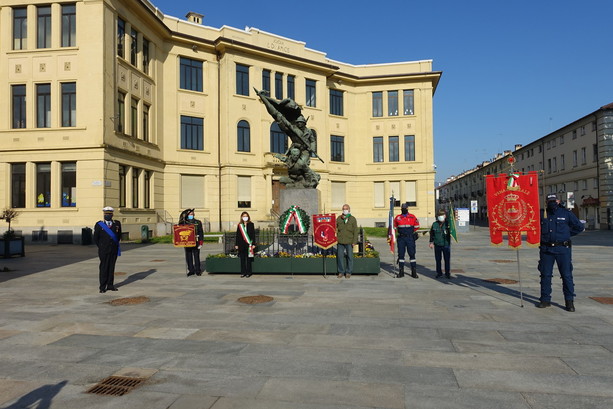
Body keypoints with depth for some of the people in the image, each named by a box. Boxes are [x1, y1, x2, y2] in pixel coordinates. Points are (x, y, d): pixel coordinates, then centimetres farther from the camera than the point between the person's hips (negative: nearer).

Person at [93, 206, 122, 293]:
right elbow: (96, 238, 5)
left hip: (114, 250, 2)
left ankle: (110, 285, 14)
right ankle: (102, 287, 5)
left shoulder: (117, 224, 5)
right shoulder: (99, 225, -1)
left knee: (111, 267, 7)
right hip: (103, 251, -2)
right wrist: (101, 247, 7)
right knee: (103, 268, 0)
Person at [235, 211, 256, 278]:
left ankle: (248, 272, 9)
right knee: (242, 259, 5)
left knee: (248, 259, 2)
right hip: (241, 244, 2)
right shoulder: (240, 225, 7)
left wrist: (253, 244, -5)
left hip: (249, 244, -2)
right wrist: (236, 244, 4)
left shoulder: (251, 224, 3)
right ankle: (243, 272, 11)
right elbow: (237, 235, 8)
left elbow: (253, 234, 1)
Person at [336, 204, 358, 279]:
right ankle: (341, 272, 13)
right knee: (340, 256, 3)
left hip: (349, 241, -1)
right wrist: (335, 238, 3)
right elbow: (336, 229, 12)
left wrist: (354, 241, -4)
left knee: (349, 257, 3)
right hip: (340, 241, 2)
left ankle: (348, 272, 13)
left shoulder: (353, 219, 3)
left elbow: (355, 231, 3)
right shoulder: (338, 218, 9)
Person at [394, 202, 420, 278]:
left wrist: (410, 231, 13)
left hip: (410, 238, -1)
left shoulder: (412, 217, 2)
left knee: (412, 254, -1)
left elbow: (417, 227, 12)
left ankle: (414, 272, 5)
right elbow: (394, 227, 17)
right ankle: (401, 272, 10)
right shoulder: (397, 217, 6)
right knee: (401, 254, 3)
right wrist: (401, 231, 8)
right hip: (401, 238, 2)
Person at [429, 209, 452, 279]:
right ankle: (439, 273, 22)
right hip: (437, 245, 2)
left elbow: (451, 232, -4)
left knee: (447, 260, 4)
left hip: (446, 245, -2)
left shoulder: (448, 224, -4)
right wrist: (431, 242, 9)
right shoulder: (434, 224, 3)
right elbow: (432, 234, 11)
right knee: (438, 260, 9)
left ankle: (447, 273, 18)